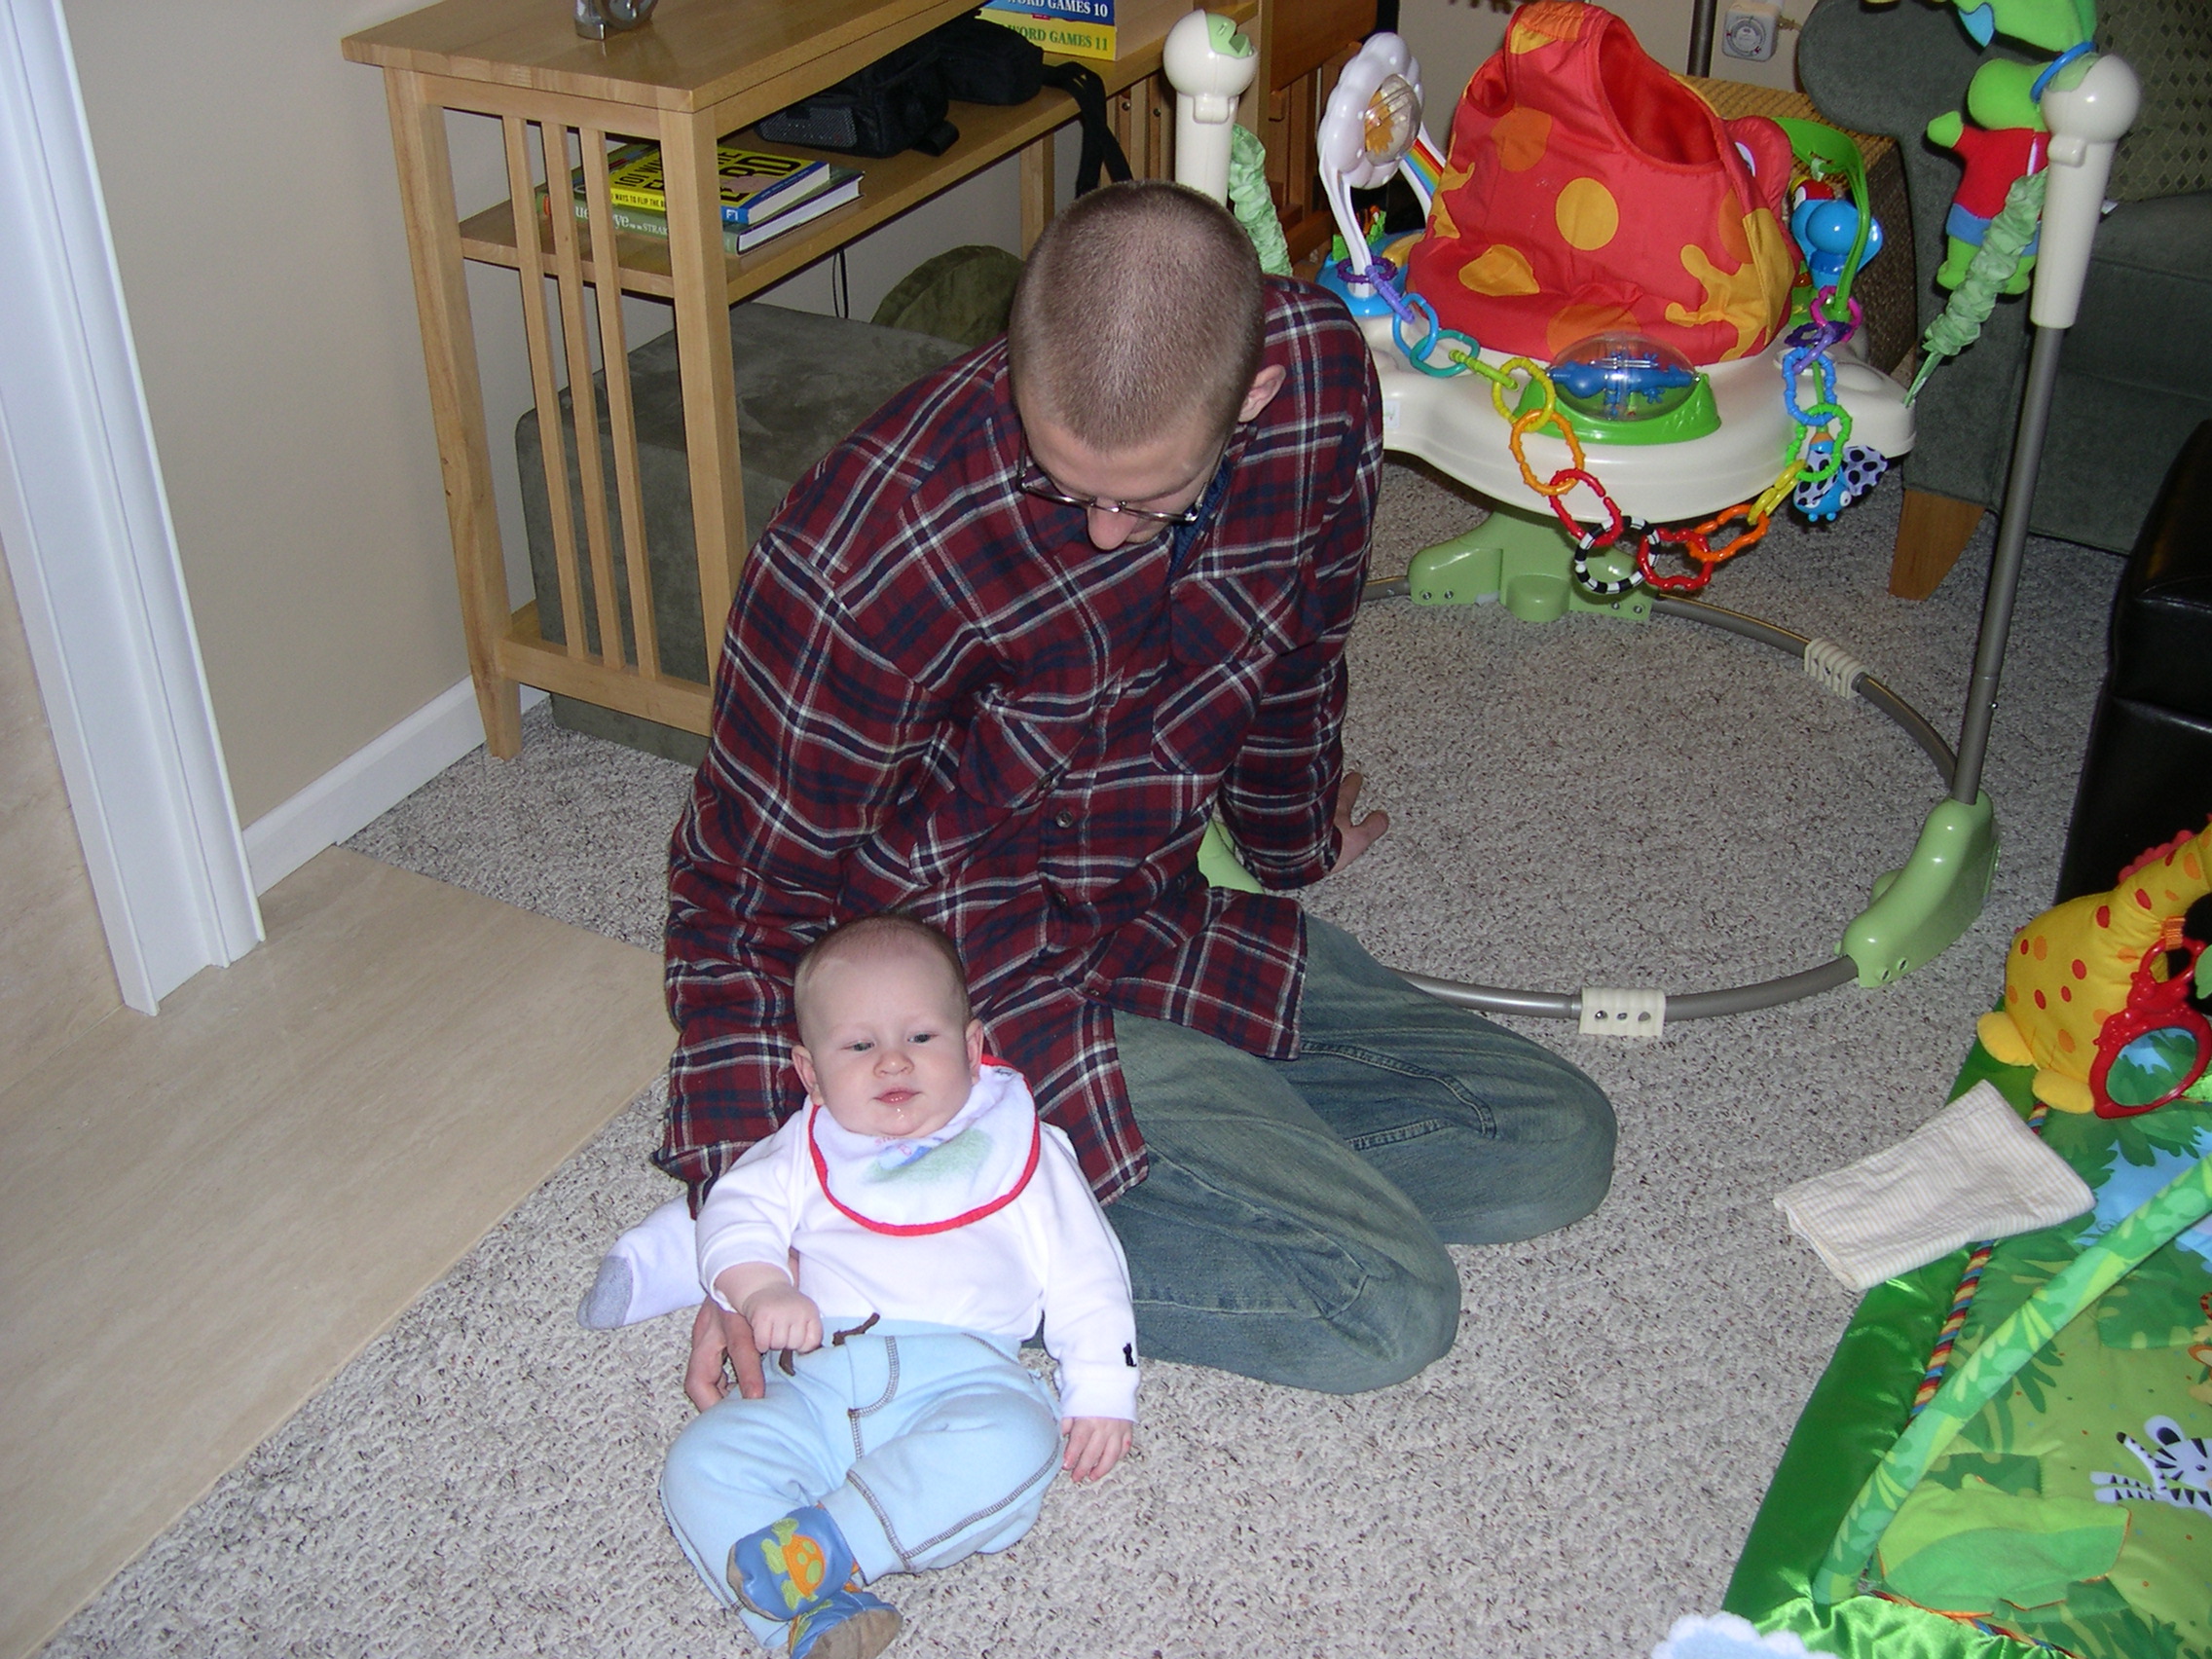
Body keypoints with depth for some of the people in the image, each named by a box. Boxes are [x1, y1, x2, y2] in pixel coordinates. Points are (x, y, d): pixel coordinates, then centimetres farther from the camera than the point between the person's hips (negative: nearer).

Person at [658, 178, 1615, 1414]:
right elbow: (743, 883, -15)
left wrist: (1295, 845, 27)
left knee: (1558, 1144, 4)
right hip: (987, 983, -7)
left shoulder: (1320, 377, -15)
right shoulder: (873, 547, -31)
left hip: (1168, 917, 7)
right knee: (1386, 1307, -17)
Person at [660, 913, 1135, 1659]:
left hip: (960, 1369, -1)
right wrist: (761, 1288, -14)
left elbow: (1083, 1272, 17)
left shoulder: (1019, 1148, 19)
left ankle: (827, 1541, -36)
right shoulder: (806, 1152, 23)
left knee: (1013, 1439, -35)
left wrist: (1100, 1392, 6)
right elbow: (737, 1213, 8)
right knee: (703, 1464, -23)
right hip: (814, 1379, 2)